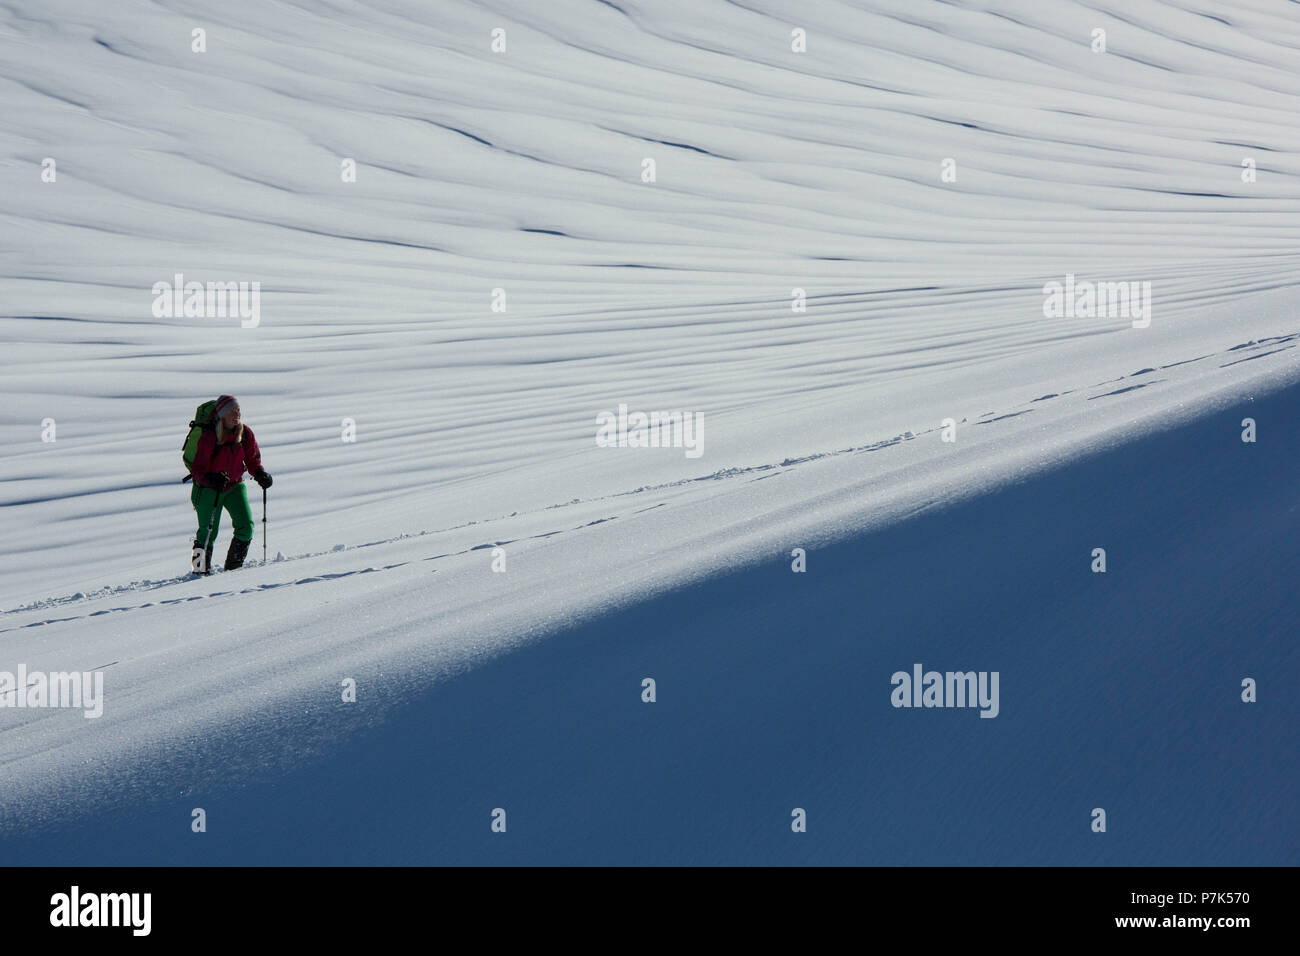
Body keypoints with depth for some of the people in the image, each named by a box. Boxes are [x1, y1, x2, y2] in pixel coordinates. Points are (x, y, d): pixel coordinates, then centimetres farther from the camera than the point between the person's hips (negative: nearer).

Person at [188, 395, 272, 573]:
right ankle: (201, 567, 14)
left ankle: (234, 565, 9)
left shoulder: (245, 433, -6)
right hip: (208, 488, -4)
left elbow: (253, 460, 7)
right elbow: (198, 470, -20)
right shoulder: (209, 437, -20)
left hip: (235, 486, 4)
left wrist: (260, 474, -12)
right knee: (208, 532, -6)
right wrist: (211, 479, -40)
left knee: (246, 526, -8)